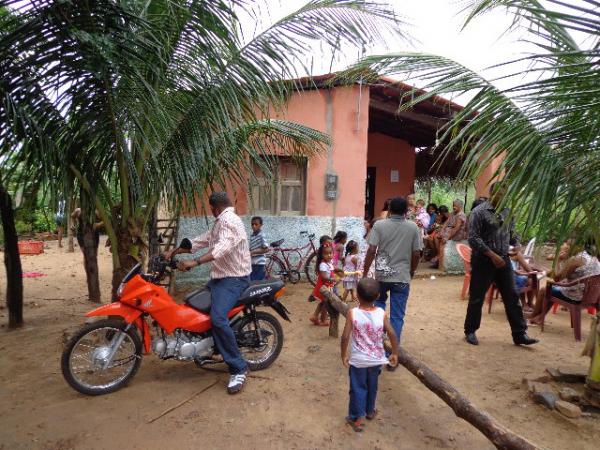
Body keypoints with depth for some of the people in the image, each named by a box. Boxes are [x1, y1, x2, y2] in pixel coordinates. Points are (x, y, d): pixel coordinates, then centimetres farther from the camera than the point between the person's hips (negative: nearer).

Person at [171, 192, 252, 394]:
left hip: (234, 279, -11)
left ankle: (239, 369, -18)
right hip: (220, 277, 11)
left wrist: (195, 262, -40)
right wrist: (174, 252, 18)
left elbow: (222, 247, -33)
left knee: (218, 319, -28)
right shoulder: (220, 222, 18)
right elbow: (201, 241, 21)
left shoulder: (230, 221, -16)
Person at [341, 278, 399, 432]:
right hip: (376, 359, 3)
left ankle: (356, 418, 21)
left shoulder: (352, 313, -19)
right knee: (372, 386, 24)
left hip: (357, 360, -3)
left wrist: (344, 355, -4)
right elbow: (392, 334, -12)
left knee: (358, 388, 14)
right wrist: (395, 354, 3)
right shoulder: (382, 313, -13)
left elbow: (345, 337, -18)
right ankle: (370, 411, 43)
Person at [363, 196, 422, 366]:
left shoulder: (379, 225, -4)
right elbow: (416, 254, 0)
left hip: (381, 275, 1)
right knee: (397, 317, 6)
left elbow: (371, 251, -9)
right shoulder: (413, 227, -1)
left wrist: (365, 274, -1)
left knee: (379, 304, 29)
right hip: (402, 277, 0)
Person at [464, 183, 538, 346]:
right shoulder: (479, 212, -10)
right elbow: (473, 238, -15)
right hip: (483, 260, -5)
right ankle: (470, 331, 20)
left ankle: (519, 334, 18)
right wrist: (492, 255, -19)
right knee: (477, 298, 5)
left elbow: (512, 233, 19)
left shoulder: (507, 211, 9)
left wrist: (517, 245, -2)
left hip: (503, 259, 6)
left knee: (512, 297, 8)